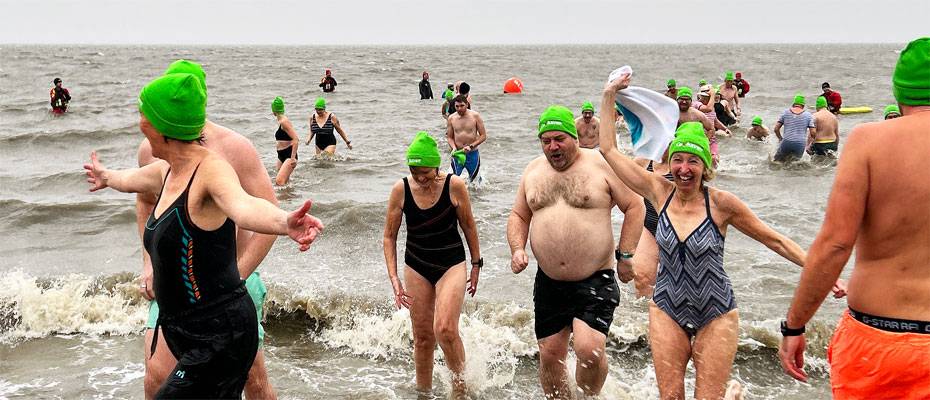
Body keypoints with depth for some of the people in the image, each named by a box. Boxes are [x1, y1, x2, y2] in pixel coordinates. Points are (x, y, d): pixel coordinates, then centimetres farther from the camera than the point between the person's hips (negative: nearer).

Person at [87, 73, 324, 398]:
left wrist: (284, 222, -62)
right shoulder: (166, 171, 9)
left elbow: (242, 206, -41)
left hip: (221, 335, -9)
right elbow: (129, 179, 34)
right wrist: (105, 176, 56)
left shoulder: (211, 169, -18)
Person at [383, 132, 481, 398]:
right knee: (422, 337, 8)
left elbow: (468, 226, 1)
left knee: (445, 329, -19)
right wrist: (394, 278, -10)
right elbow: (389, 236, -2)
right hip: (416, 267, 2)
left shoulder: (454, 186, -14)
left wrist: (477, 265, 6)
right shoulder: (401, 189, -10)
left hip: (451, 264, -2)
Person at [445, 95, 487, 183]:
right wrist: (454, 148, -16)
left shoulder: (475, 116, -7)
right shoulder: (451, 118, -1)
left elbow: (483, 136, -6)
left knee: (474, 179, 11)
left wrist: (471, 146, -17)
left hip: (472, 153, -1)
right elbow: (449, 137, 5)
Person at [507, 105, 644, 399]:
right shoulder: (533, 171, 10)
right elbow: (519, 216, 19)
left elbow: (634, 207, -1)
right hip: (549, 282, 5)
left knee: (589, 349, -19)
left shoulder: (601, 166, -5)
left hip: (596, 280, -5)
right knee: (549, 355, 8)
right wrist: (517, 248, 1)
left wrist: (625, 254, -6)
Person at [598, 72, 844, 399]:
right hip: (667, 311, 3)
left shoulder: (722, 203, -11)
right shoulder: (660, 192, -4)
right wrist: (609, 96, 2)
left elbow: (774, 240, -2)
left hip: (716, 315, -2)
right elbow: (609, 149, 1)